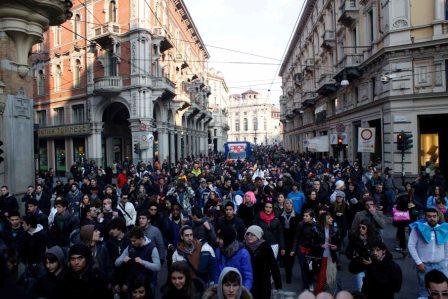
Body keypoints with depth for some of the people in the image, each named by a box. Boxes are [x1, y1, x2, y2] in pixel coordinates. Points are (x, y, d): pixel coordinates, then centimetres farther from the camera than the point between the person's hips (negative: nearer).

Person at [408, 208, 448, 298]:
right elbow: (411, 245, -8)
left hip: (440, 264, 2)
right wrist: (418, 262, -10)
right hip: (424, 265, -2)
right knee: (424, 291, 10)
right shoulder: (418, 228, -9)